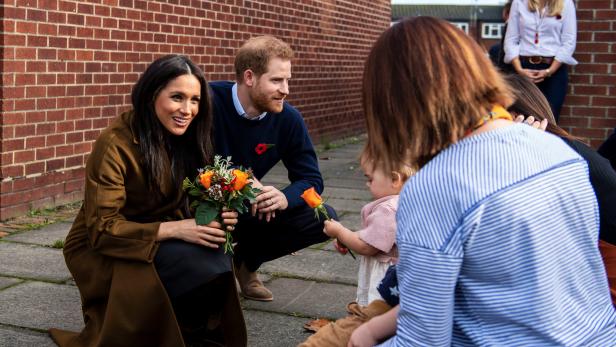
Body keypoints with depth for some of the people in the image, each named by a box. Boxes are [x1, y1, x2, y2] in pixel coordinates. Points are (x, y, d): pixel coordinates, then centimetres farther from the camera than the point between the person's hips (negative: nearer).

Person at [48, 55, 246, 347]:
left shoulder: (188, 138, -3)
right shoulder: (115, 144, -23)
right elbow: (102, 229, -23)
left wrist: (216, 216, -23)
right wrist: (174, 229, -34)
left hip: (158, 240, 6)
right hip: (100, 250, -5)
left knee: (217, 260, -26)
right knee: (199, 265, -30)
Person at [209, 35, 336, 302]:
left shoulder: (288, 118, -9)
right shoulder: (209, 103, -23)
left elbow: (311, 180, -6)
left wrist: (284, 198, -28)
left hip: (251, 209, 5)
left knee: (323, 220, -10)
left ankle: (245, 261, 11)